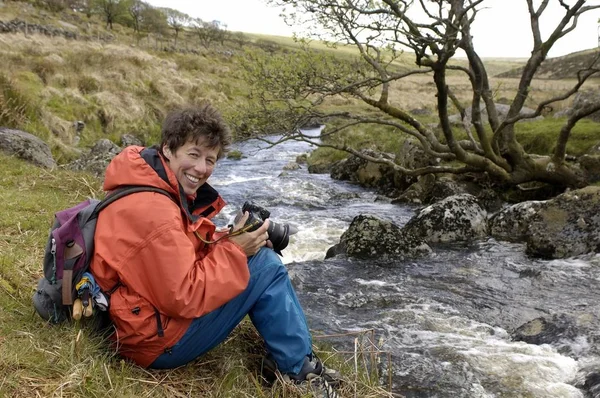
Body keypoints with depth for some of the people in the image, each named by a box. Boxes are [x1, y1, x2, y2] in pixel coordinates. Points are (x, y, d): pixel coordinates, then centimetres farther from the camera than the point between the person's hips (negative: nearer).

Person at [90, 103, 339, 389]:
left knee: (259, 252, 8)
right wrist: (235, 250, -17)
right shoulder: (153, 210, -27)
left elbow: (187, 248, 11)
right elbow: (185, 297, -25)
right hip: (156, 340, -10)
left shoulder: (153, 187, 4)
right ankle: (297, 368, 6)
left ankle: (286, 358, 13)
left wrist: (231, 242, -5)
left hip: (158, 311, 10)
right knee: (266, 265, -12)